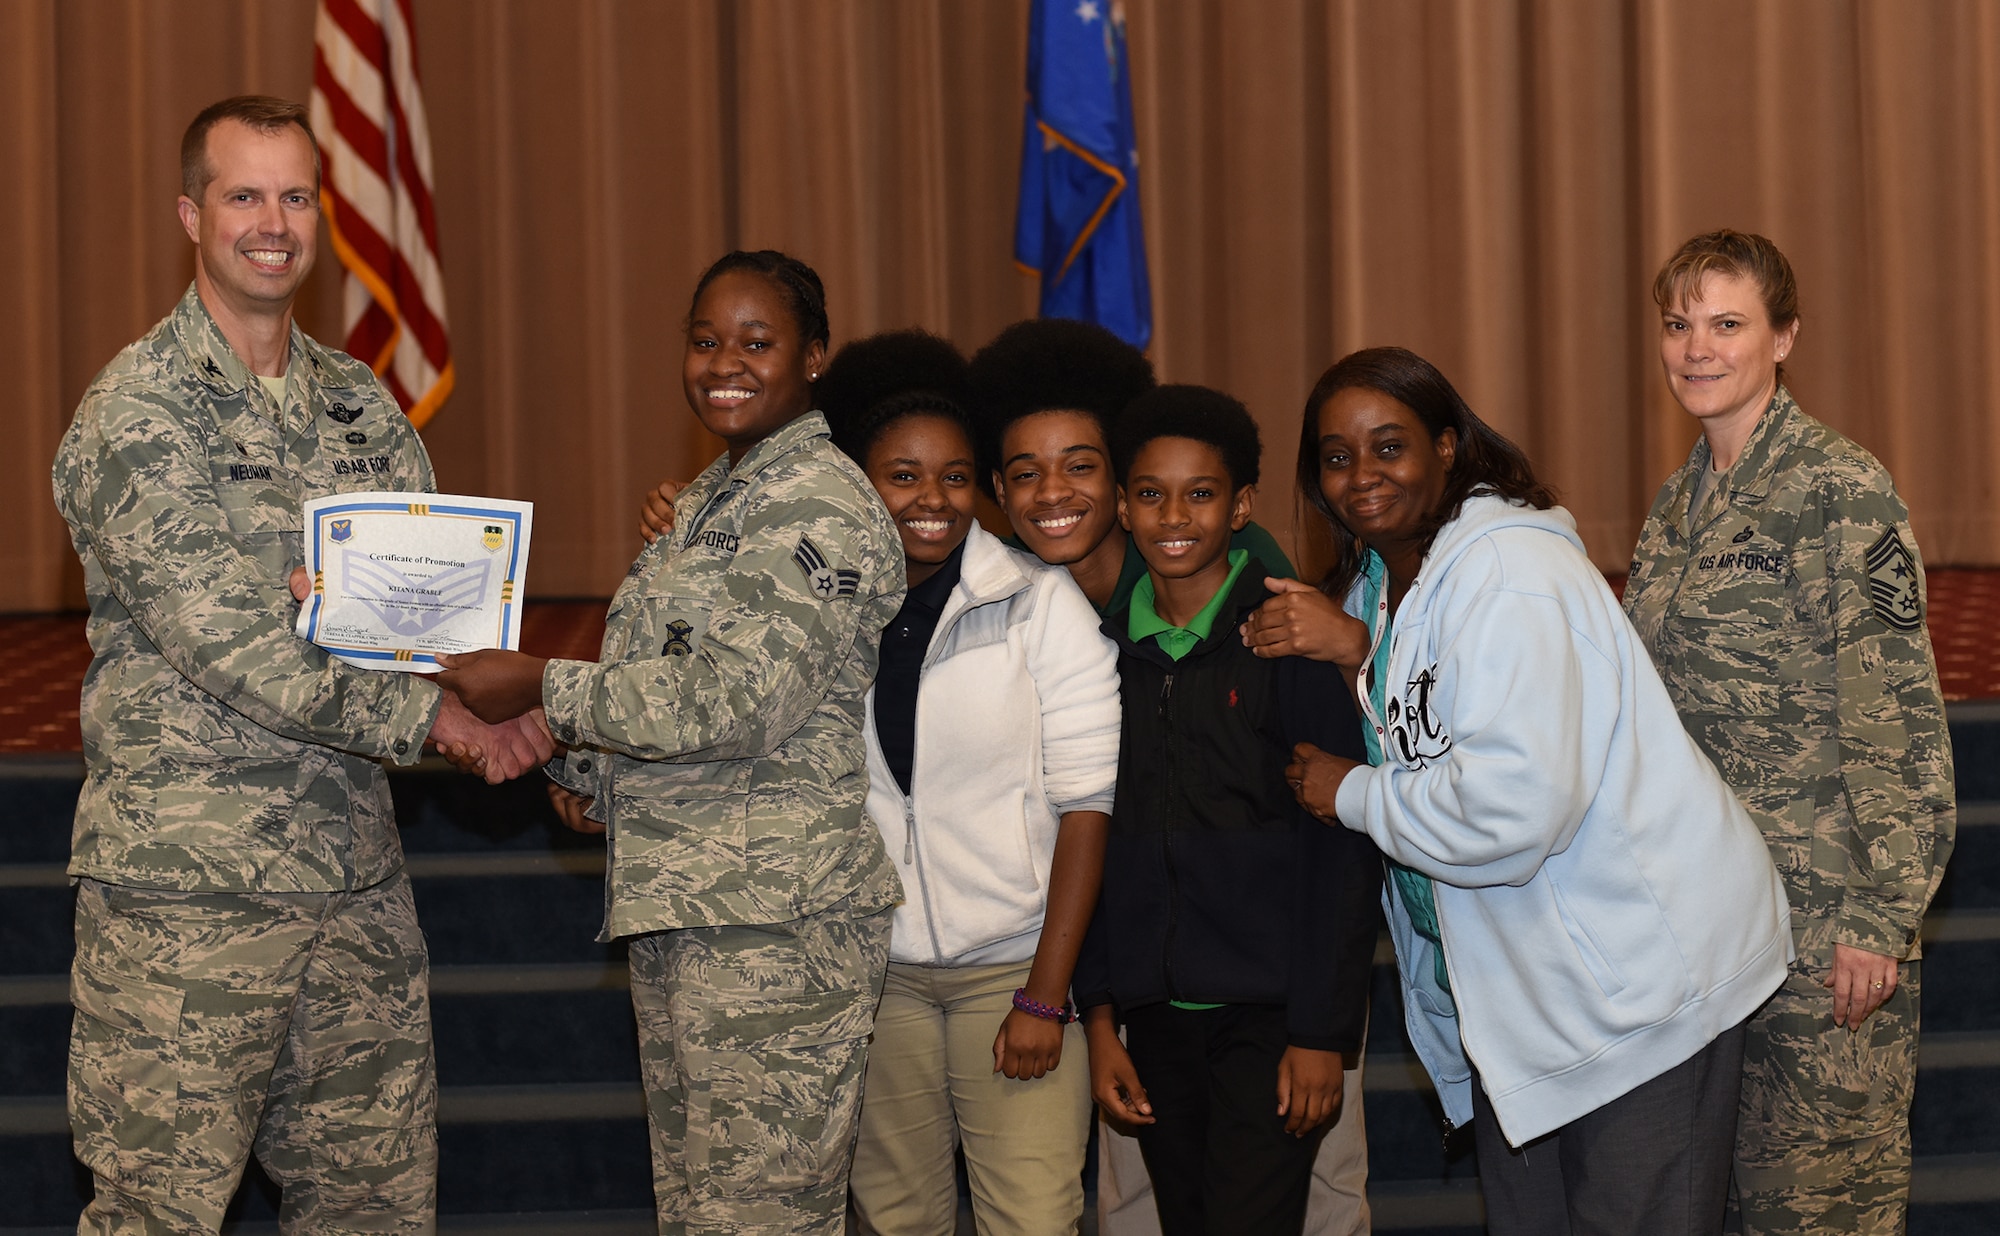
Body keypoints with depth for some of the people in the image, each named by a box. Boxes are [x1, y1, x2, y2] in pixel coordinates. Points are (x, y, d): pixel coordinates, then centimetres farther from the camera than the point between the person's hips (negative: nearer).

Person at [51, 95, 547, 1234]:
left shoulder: (361, 404, 13)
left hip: (358, 880, 6)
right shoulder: (135, 415, -8)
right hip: (184, 889, -6)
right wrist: (435, 713, -17)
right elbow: (227, 646, -16)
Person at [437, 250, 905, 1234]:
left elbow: (735, 701, -21)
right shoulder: (713, 499, 19)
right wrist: (594, 776, 9)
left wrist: (544, 688, -16)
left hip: (771, 921, -10)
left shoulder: (817, 506, -12)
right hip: (676, 909, 10)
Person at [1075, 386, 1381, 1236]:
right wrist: (1099, 1016, 6)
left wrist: (1321, 1032, -10)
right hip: (1154, 1017, 4)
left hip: (1268, 1015, -4)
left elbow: (1342, 845, -6)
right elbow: (1091, 843, 12)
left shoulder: (1289, 639, -5)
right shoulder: (1104, 650, 8)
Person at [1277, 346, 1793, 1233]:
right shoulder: (1376, 584, 10)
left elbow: (1511, 808, -30)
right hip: (1512, 997, 10)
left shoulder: (1509, 573, -21)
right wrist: (1345, 647, 6)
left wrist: (1354, 794, -16)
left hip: (1636, 984, -10)